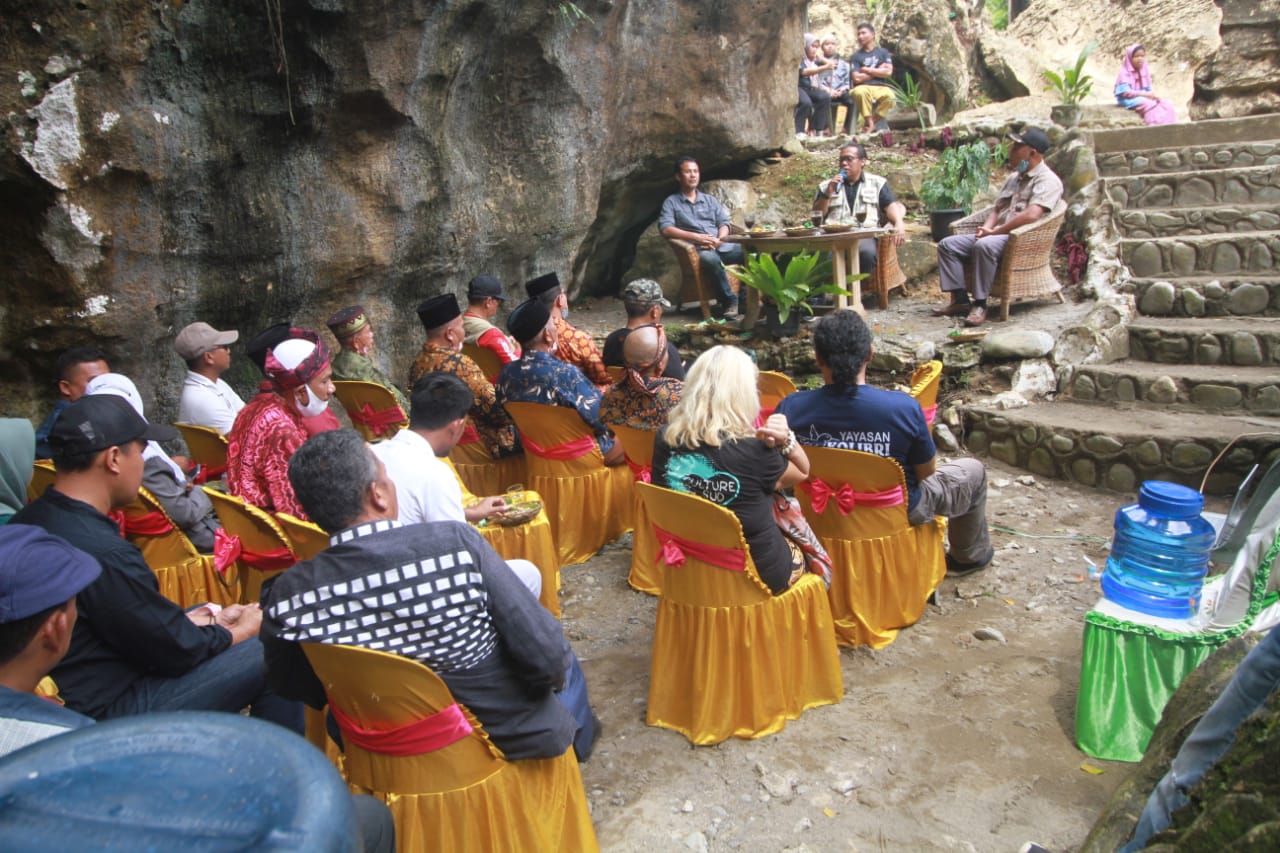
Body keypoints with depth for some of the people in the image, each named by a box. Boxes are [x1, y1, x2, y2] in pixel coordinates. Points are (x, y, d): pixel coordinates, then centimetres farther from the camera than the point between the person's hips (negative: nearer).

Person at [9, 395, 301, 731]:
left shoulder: (31, 520, -1)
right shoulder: (103, 554, -31)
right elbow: (177, 650, -18)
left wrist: (209, 618, 8)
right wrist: (243, 630, -1)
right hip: (109, 711, -10)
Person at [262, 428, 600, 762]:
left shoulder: (283, 595, -19)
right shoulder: (456, 544, -31)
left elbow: (292, 687, -1)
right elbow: (548, 658, -27)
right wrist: (559, 670, -3)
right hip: (508, 737, -4)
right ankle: (580, 734, 56)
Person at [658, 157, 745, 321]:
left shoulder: (710, 200, 25)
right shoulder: (671, 202, 10)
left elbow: (724, 223, 15)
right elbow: (665, 229, -6)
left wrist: (719, 239, -10)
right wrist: (696, 237, -16)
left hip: (722, 246, 5)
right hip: (697, 250, -5)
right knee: (710, 258, -41)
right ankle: (730, 301, -29)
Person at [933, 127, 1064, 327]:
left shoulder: (1047, 180, -7)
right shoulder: (1014, 178, 22)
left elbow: (1031, 215, -22)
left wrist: (995, 231, -18)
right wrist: (987, 228, 0)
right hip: (998, 236, 9)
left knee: (985, 245, -39)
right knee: (948, 244, -5)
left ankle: (979, 305, -32)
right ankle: (960, 300, -11)